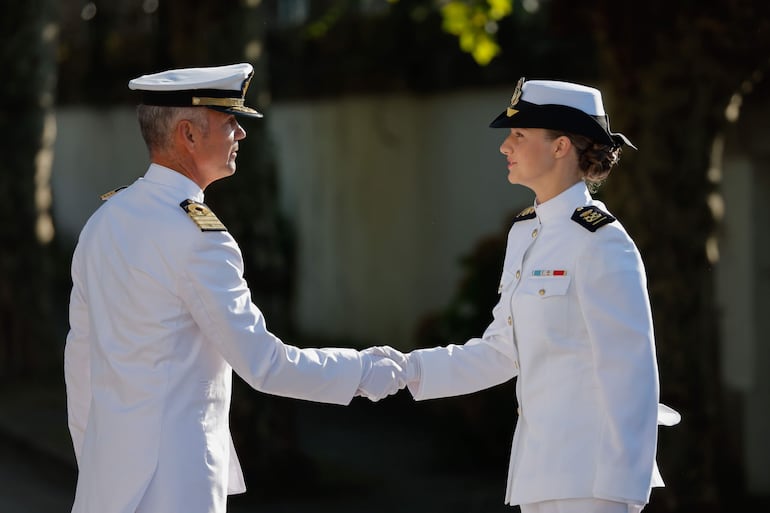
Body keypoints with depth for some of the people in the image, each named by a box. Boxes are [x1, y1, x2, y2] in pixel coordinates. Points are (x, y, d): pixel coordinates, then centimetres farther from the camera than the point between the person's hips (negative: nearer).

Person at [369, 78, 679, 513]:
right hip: (541, 469, 9)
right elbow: (502, 352, 17)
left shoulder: (601, 243, -13)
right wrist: (409, 369, 6)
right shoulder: (526, 232, 13)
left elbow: (630, 374, -16)